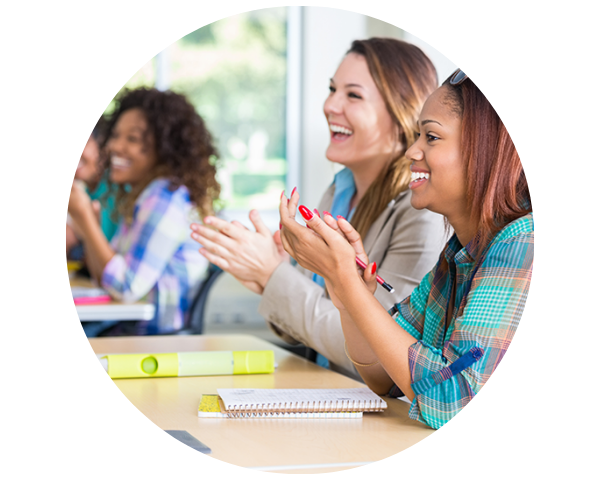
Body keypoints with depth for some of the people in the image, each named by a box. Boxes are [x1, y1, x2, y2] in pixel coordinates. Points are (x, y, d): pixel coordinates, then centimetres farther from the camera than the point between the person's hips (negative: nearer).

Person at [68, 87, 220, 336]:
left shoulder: (168, 197, -15)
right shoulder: (137, 198, 13)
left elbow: (127, 287, -20)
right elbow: (104, 276, 15)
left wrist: (84, 216, -17)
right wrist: (87, 222, 1)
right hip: (120, 328, 9)